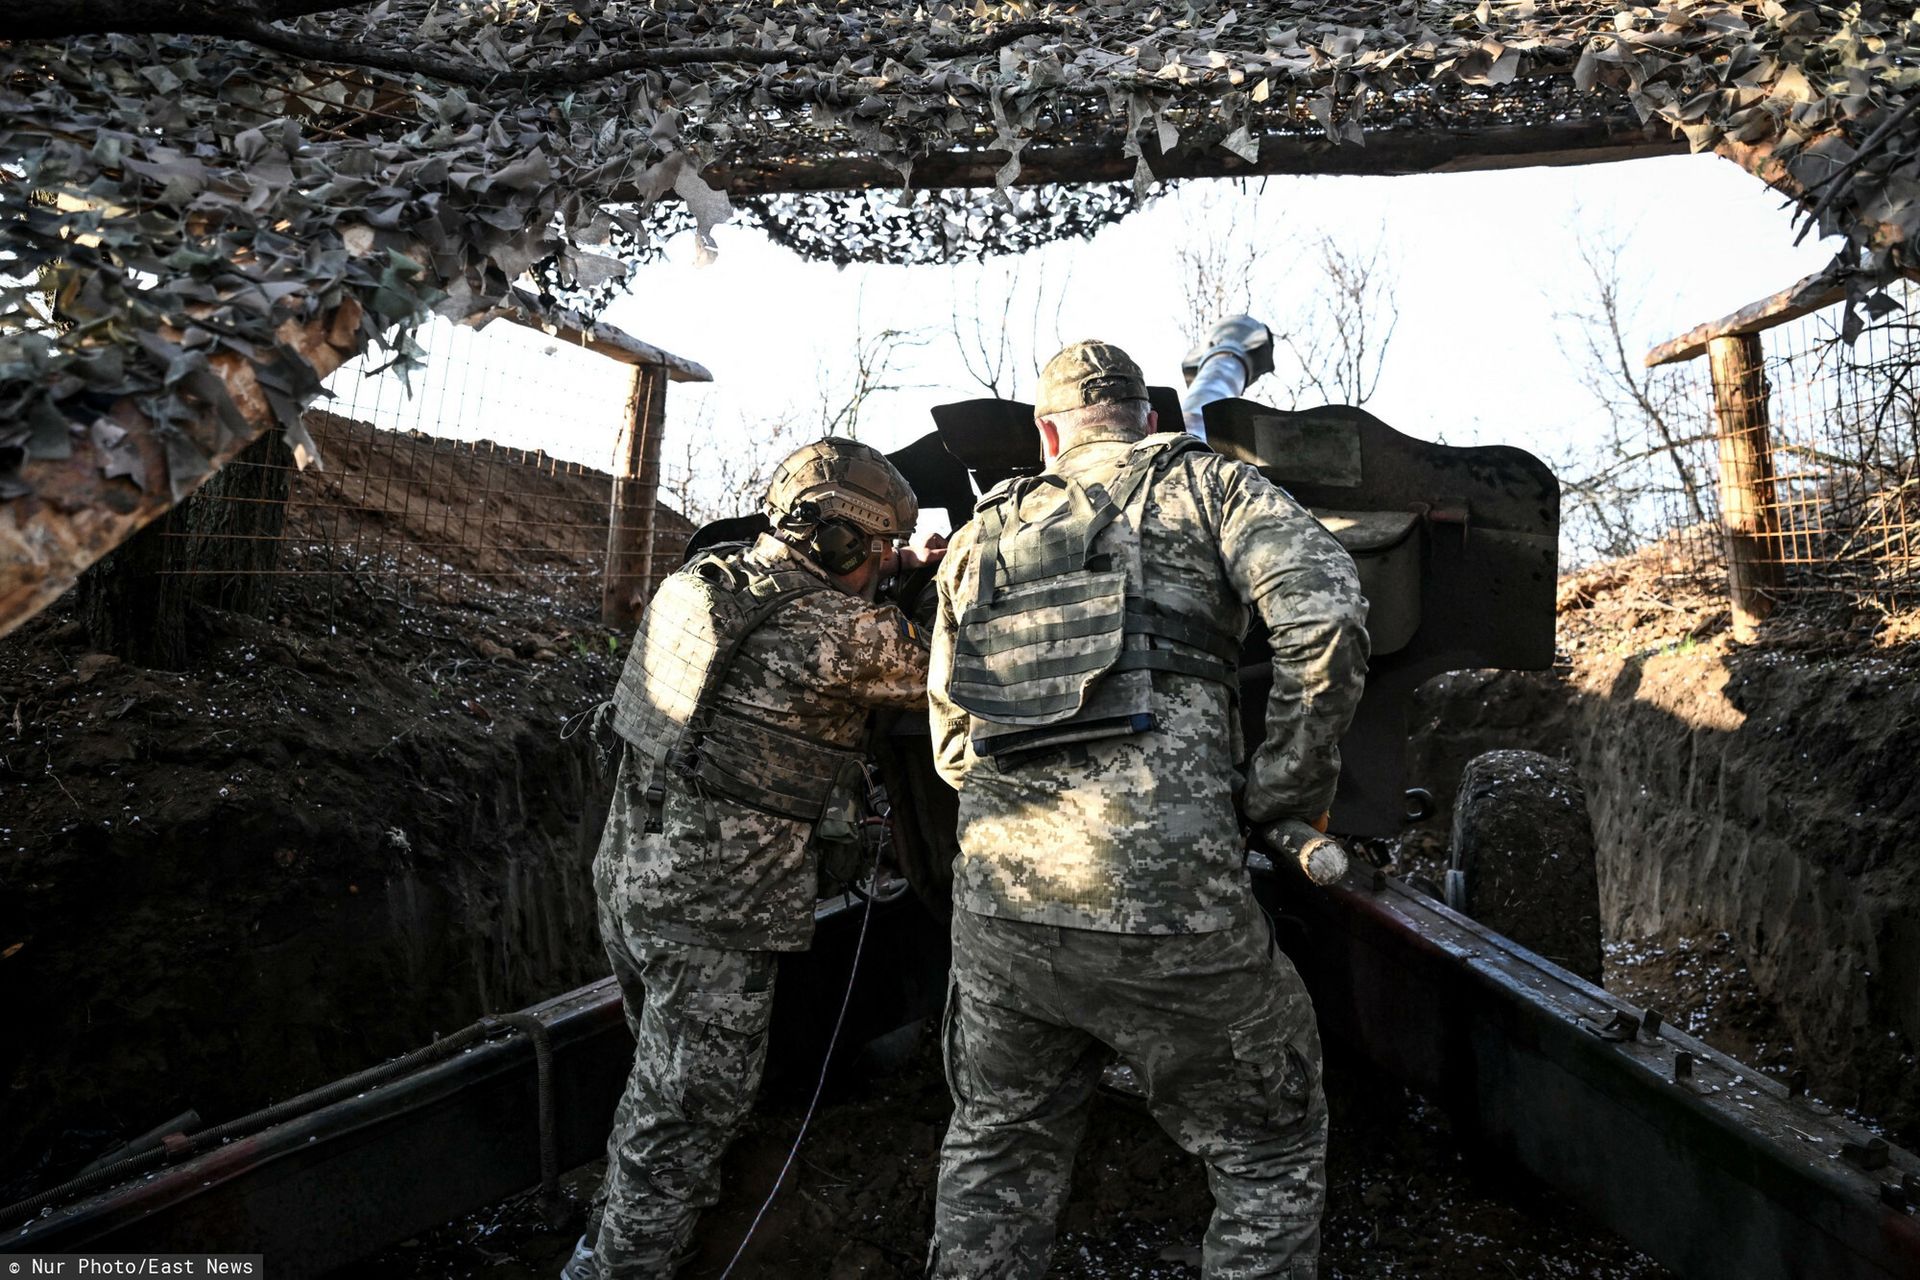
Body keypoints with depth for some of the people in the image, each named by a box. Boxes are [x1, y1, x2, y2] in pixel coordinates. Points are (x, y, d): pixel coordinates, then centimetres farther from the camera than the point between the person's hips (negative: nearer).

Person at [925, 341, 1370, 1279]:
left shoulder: (979, 539, 18)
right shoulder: (1205, 483, 7)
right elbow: (1326, 614, -11)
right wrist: (1289, 789, -1)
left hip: (999, 909, 4)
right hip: (1171, 905, -4)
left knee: (995, 1155, 26)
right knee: (1272, 1159, 19)